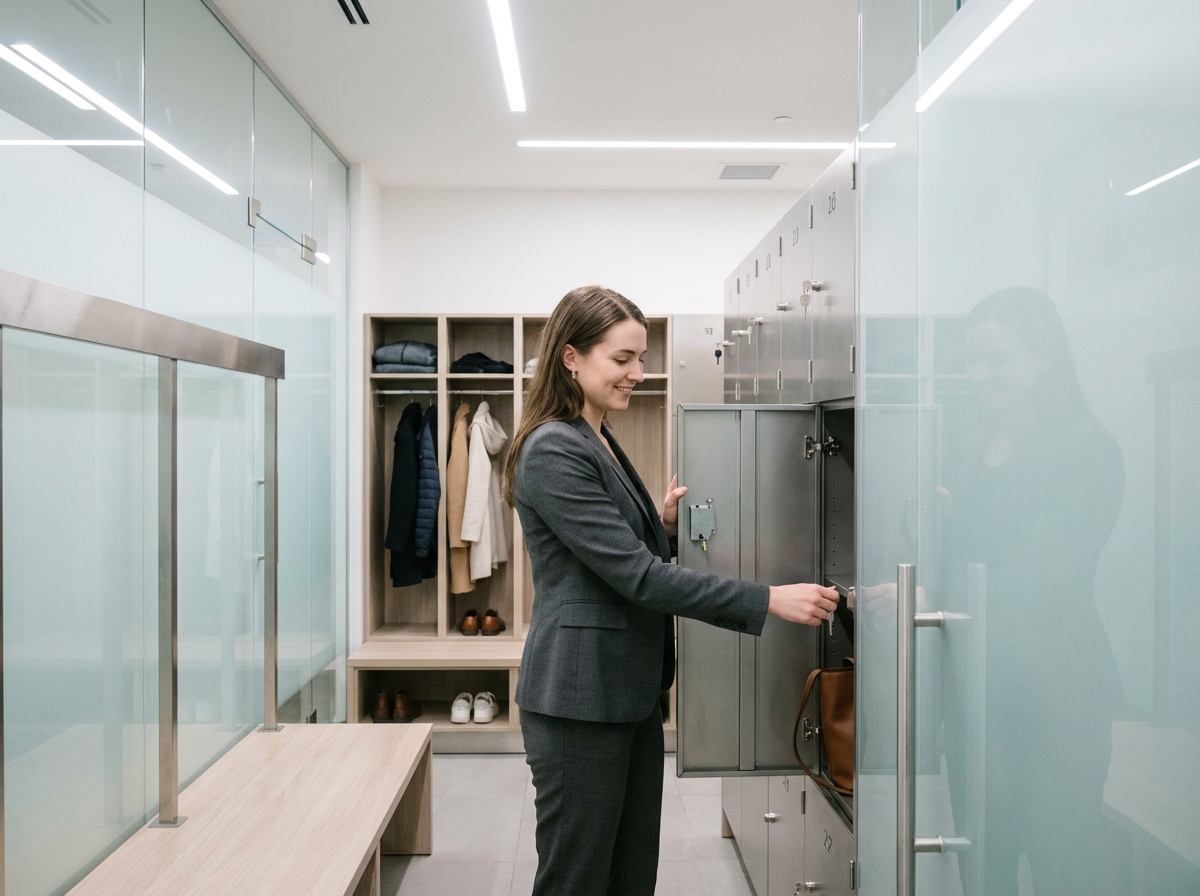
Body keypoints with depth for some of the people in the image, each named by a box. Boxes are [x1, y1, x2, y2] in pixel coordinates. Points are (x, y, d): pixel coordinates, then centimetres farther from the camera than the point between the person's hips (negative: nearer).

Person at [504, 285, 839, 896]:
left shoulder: (601, 442, 14)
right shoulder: (553, 452, -16)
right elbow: (635, 575, -22)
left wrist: (665, 526, 0)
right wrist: (770, 600, -23)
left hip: (630, 695, 9)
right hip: (580, 700, -9)